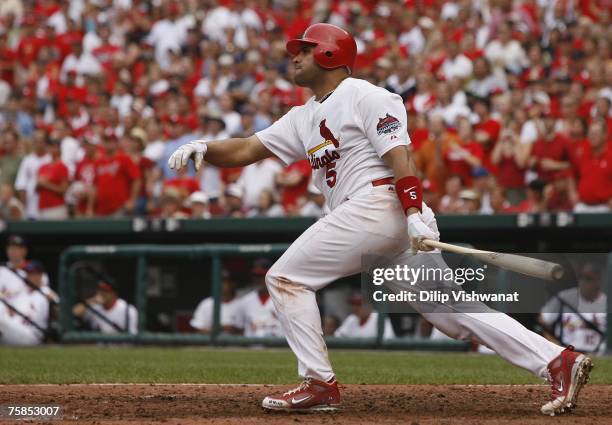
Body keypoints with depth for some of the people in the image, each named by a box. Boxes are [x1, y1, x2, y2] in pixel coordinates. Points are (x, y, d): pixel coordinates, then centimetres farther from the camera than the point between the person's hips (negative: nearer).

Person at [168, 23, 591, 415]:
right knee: (450, 308, 0)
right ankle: (558, 360, -6)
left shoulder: (365, 97, 0)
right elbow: (246, 150, 22)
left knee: (286, 278, -3)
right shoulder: (303, 117, 26)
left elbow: (399, 156, -11)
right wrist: (205, 148, 3)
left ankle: (319, 384, -4)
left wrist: (415, 215, -24)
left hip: (380, 202, -9)